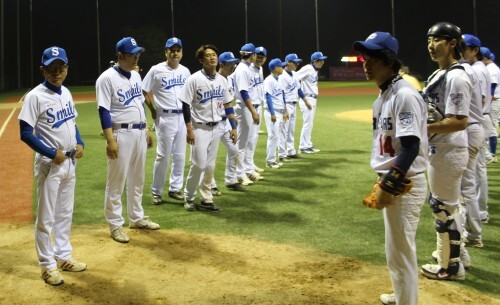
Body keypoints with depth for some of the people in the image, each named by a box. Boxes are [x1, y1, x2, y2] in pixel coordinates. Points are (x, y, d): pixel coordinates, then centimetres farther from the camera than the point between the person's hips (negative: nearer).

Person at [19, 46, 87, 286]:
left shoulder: (66, 93, 7)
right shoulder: (35, 96, -15)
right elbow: (25, 134, -16)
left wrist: (80, 144, 0)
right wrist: (52, 153, -19)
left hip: (70, 162, 7)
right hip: (49, 164, -7)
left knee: (65, 213, 17)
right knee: (45, 218, 3)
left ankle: (63, 256, 31)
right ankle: (47, 265, 14)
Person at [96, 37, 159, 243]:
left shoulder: (135, 75, 11)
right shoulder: (107, 78, -13)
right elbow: (104, 111, -17)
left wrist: (146, 130, 17)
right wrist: (110, 141, -22)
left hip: (139, 132, 8)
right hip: (121, 134, -8)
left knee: (137, 178, 16)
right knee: (116, 181, 0)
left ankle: (136, 218, 30)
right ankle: (115, 225, 10)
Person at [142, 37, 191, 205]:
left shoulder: (185, 71, 9)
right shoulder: (156, 70, -6)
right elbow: (143, 92, -2)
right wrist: (153, 111, -5)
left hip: (183, 117, 5)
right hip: (165, 118, -5)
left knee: (180, 156, 9)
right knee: (163, 156, -1)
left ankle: (175, 189, 22)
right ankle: (156, 191, 11)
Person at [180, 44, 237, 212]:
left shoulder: (222, 80, 6)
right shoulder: (194, 79, -10)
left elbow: (228, 105, 13)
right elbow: (186, 105, -11)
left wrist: (233, 127, 8)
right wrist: (189, 129, -15)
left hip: (215, 127, 5)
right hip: (199, 128, -5)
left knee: (210, 166, 8)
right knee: (199, 164, -7)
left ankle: (206, 200, 17)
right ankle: (189, 197, 12)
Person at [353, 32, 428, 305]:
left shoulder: (404, 94, -19)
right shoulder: (384, 94, 10)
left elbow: (411, 148, -24)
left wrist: (388, 186, -23)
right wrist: (385, 181, 16)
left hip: (404, 185, -10)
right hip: (392, 181, 10)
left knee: (400, 252, 0)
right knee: (398, 248, 24)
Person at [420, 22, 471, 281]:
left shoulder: (456, 77, -20)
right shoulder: (439, 74, 11)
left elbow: (459, 122, -27)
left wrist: (423, 128, -24)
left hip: (448, 151, -10)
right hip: (439, 149, 10)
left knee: (444, 207, 0)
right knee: (446, 204, 21)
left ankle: (451, 267, 14)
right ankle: (454, 253, 36)